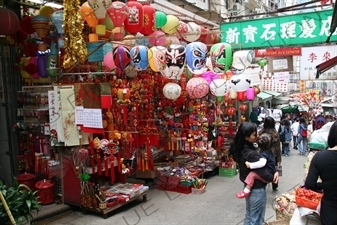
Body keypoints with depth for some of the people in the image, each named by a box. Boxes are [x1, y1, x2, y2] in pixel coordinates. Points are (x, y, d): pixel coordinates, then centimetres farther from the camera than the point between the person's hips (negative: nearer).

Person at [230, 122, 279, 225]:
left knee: (249, 216, 24)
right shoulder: (251, 154, -31)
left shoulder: (241, 149, -4)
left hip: (248, 188, 9)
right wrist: (273, 178, -4)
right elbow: (262, 173, -26)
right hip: (257, 190, -8)